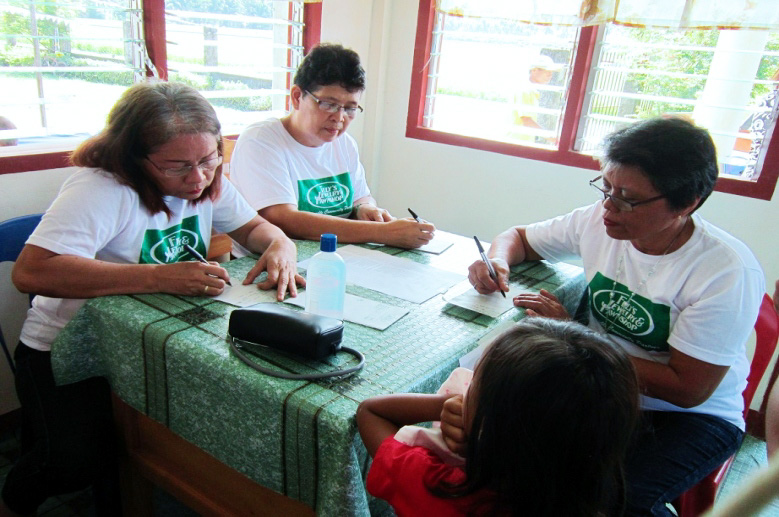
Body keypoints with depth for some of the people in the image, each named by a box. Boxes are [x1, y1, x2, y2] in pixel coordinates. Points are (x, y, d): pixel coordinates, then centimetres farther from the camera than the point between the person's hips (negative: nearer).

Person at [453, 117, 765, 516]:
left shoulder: (730, 273, -22)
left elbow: (688, 389, -20)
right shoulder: (597, 221, -9)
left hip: (694, 416, -3)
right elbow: (517, 237, 7)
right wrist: (497, 261, -18)